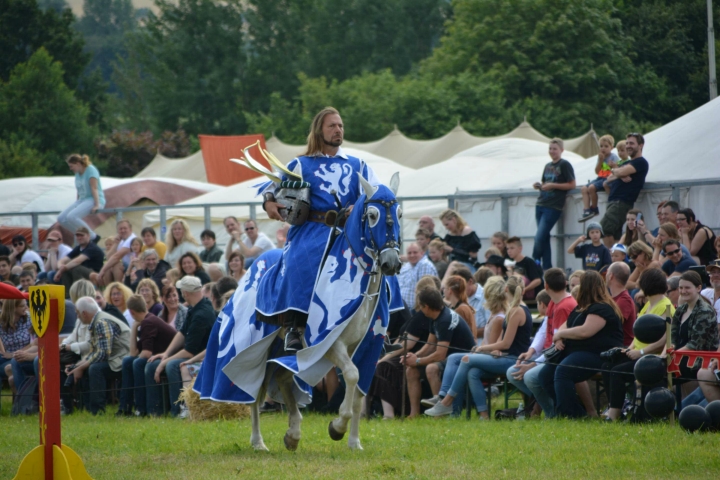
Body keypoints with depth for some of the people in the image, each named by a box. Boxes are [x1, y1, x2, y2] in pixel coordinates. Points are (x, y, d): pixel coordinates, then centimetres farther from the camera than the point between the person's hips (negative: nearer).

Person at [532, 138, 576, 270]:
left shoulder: (564, 165, -3)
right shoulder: (548, 166, 19)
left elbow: (571, 185, -7)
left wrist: (553, 185, -14)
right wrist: (539, 185, 5)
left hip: (553, 207, -7)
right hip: (541, 205, 7)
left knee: (539, 238, -13)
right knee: (544, 238, 4)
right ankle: (547, 268, 6)